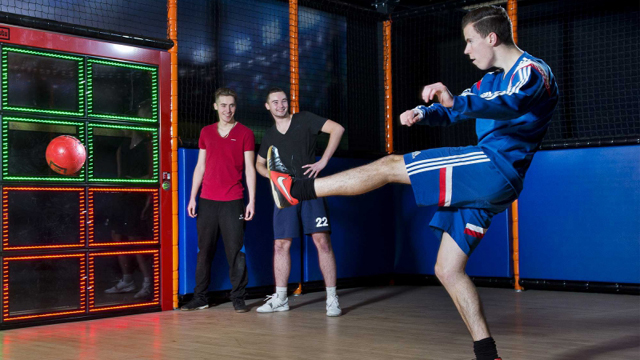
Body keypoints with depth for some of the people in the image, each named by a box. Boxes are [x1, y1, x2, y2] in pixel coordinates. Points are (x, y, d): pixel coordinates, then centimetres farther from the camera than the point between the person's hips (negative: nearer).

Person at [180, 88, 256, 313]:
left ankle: (238, 298, 5)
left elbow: (249, 169, 0)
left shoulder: (245, 133, 3)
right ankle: (200, 298, 12)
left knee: (235, 251, -3)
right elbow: (200, 166, 15)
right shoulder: (206, 132, 12)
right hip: (207, 200, 3)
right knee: (204, 250, 5)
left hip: (233, 201, -3)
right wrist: (192, 198, 10)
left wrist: (252, 200, -7)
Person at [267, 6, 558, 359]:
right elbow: (453, 110, 29)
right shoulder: (492, 79, 24)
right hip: (485, 184, 10)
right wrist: (423, 112, 5)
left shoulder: (533, 71, -7)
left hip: (496, 168, -10)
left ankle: (298, 188, 0)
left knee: (390, 166, -9)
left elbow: (510, 105, -30)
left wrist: (456, 101, -48)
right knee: (447, 270, 6)